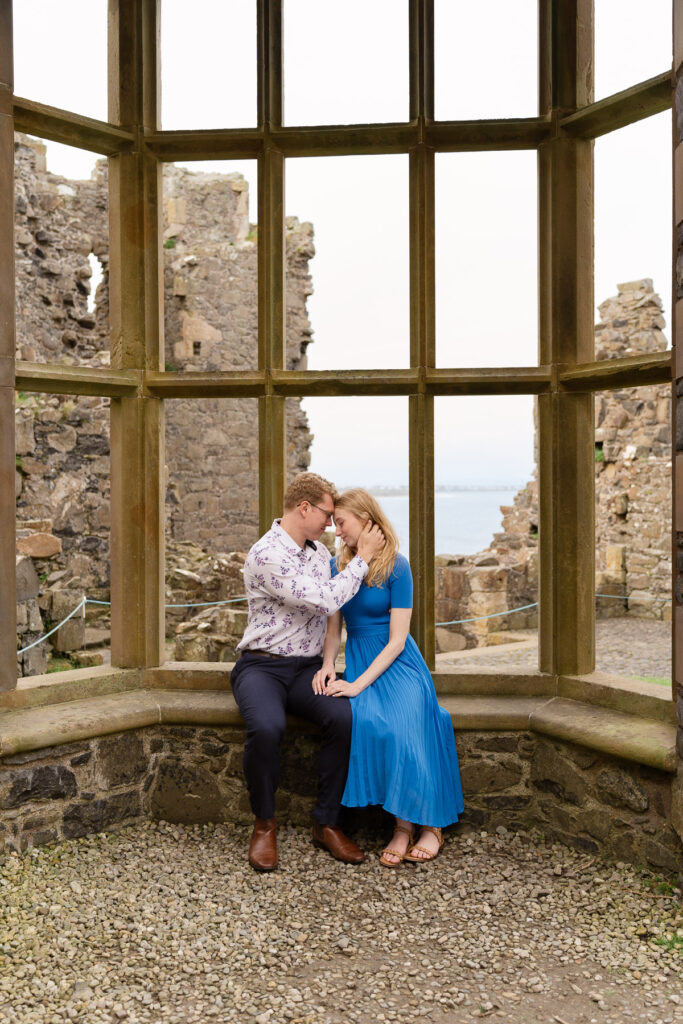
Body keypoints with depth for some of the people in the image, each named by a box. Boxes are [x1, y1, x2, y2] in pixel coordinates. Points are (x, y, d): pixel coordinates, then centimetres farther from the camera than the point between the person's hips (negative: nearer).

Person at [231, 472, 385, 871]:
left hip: (308, 667, 6)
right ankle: (265, 823, -8)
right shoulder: (266, 555, -16)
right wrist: (362, 558, -12)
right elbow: (325, 600, -21)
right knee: (267, 727, -35)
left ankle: (328, 823, -7)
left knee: (345, 717, -24)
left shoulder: (319, 550, 11)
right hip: (262, 666, -6)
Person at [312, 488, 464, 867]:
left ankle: (429, 823, -11)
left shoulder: (396, 566, -7)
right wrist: (327, 665, -9)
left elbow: (397, 639, -11)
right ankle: (403, 825, -19)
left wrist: (359, 683, -20)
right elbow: (334, 627, 11)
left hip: (397, 662, -3)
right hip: (358, 658, 3)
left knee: (403, 726, -30)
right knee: (368, 723, -28)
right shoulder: (337, 566, 7)